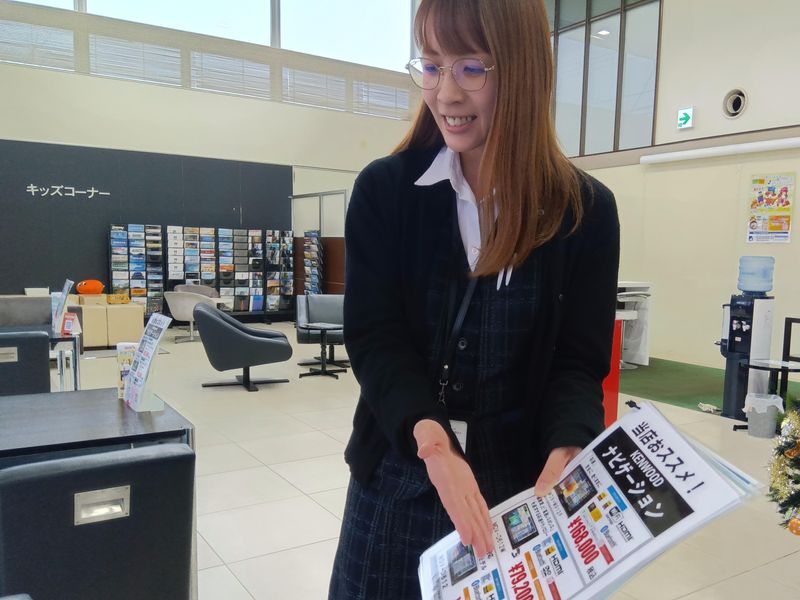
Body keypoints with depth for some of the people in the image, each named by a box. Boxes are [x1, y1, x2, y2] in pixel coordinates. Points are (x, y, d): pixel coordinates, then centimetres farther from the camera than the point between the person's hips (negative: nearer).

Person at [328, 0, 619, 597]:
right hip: (398, 481, 1)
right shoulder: (384, 190, -5)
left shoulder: (585, 210, -5)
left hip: (519, 487, 0)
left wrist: (564, 456, -24)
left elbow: (579, 362, -5)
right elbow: (375, 337, -11)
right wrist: (432, 441, -26)